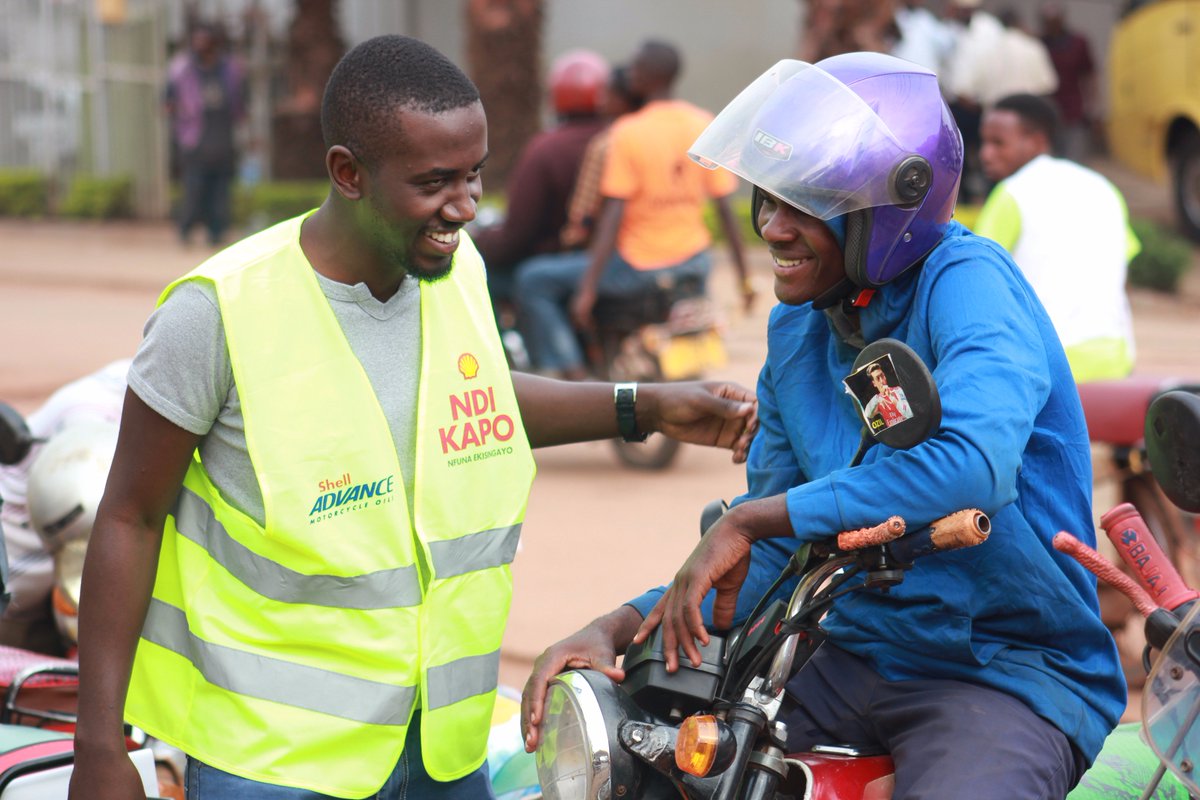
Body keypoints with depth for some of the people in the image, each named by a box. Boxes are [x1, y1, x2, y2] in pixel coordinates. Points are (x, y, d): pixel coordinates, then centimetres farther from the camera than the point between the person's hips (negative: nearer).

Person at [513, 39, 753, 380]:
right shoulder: (705, 125, -1)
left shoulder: (628, 134, -16)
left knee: (533, 281, 4)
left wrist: (586, 290, -18)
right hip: (693, 260, 6)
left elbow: (613, 215, -19)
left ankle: (574, 374, -4)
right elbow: (724, 208, 0)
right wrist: (744, 277, 8)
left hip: (637, 267, -6)